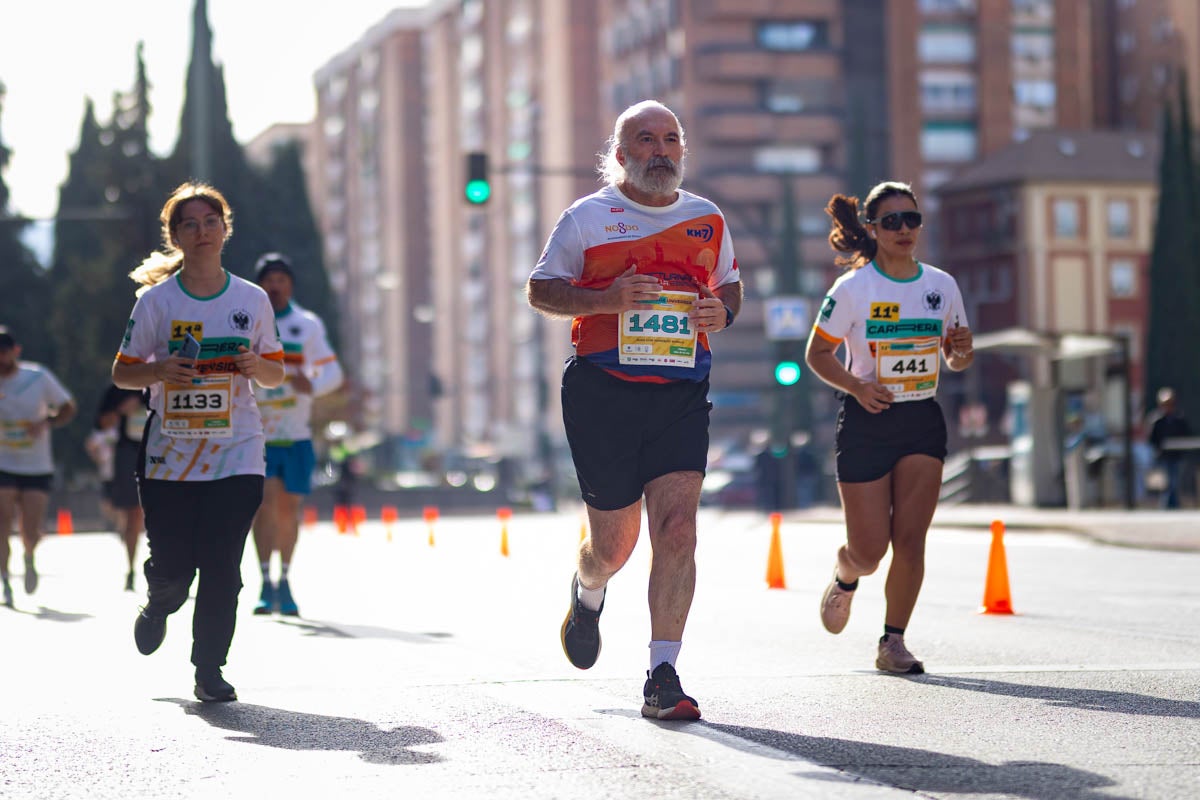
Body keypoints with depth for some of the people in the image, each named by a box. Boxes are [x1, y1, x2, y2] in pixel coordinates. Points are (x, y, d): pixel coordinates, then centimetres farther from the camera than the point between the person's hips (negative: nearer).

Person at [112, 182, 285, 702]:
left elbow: (276, 373, 14)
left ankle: (209, 670, 4)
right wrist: (161, 370, -16)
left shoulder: (253, 300, 5)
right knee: (171, 568, 0)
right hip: (170, 453, -1)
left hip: (236, 452, 1)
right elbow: (121, 373, 4)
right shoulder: (156, 300, 1)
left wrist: (256, 365, -9)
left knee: (222, 566, -8)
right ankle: (157, 607, 36)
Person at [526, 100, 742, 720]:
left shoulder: (707, 220, 11)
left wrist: (723, 311, -1)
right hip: (603, 391, -2)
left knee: (677, 528, -13)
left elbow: (728, 285, 24)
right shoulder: (587, 218, 1)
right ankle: (588, 593, 43)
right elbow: (540, 290, 4)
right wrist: (607, 298, -14)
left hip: (682, 395, 2)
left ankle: (662, 678, -10)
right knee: (614, 543, 5)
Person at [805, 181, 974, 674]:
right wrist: (855, 386, -17)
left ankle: (893, 642, 4)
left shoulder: (942, 285, 4)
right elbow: (817, 352, -1)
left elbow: (955, 361, 14)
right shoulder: (853, 288, -7)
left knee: (910, 537, -8)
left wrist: (962, 352, -10)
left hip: (923, 421, 3)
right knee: (870, 548, -1)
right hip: (865, 424, -3)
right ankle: (845, 578, 35)